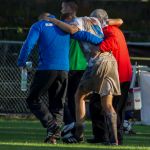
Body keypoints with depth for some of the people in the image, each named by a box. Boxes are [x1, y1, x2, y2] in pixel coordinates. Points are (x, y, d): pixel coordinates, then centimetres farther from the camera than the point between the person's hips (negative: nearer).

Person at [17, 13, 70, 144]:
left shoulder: (38, 26, 8)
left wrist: (21, 63, 5)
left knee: (33, 99, 7)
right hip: (64, 70, 4)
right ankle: (54, 135, 0)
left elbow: (28, 45, -4)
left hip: (46, 68, -4)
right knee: (57, 104, 12)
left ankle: (52, 125, -12)